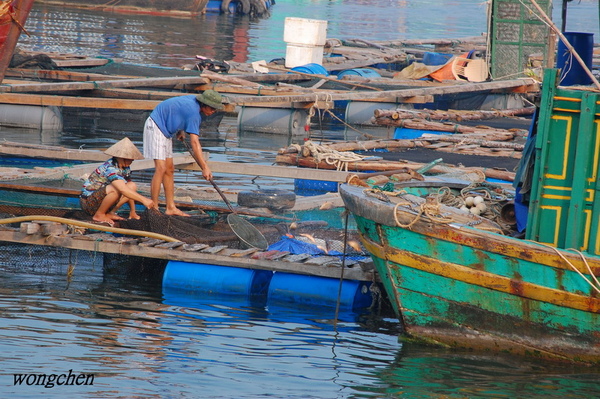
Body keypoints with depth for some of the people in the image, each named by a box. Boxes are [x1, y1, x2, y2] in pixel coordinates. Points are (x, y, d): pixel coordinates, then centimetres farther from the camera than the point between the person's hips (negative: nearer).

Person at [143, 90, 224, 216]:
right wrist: (204, 167, -32)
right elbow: (195, 143, -30)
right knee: (161, 168, -18)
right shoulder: (194, 113, -26)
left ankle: (171, 208, 11)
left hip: (165, 131, 11)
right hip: (155, 126, -11)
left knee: (169, 169, 9)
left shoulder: (193, 100, 2)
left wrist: (180, 130, 13)